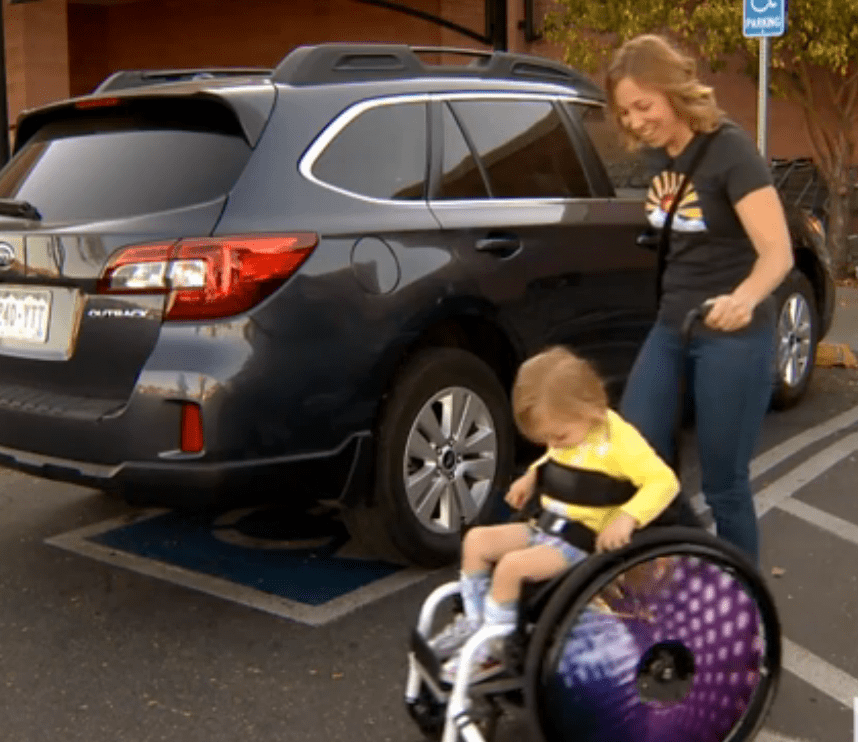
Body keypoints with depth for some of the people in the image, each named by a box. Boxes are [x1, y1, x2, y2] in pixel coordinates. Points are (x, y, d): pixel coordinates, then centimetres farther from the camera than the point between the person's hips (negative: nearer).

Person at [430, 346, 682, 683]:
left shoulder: (619, 440, -21)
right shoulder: (569, 429, 5)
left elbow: (665, 481, -24)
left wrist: (626, 518, -35)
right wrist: (531, 477, 9)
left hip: (581, 543, -9)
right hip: (546, 528, 9)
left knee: (512, 565, -26)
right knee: (476, 540, -1)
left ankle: (493, 647, -10)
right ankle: (475, 621, 11)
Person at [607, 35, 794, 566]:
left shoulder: (729, 150, -17)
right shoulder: (659, 154, 3)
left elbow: (778, 253, -25)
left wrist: (744, 299, -45)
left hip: (733, 334, -7)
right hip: (671, 327, 7)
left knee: (723, 481, 1)